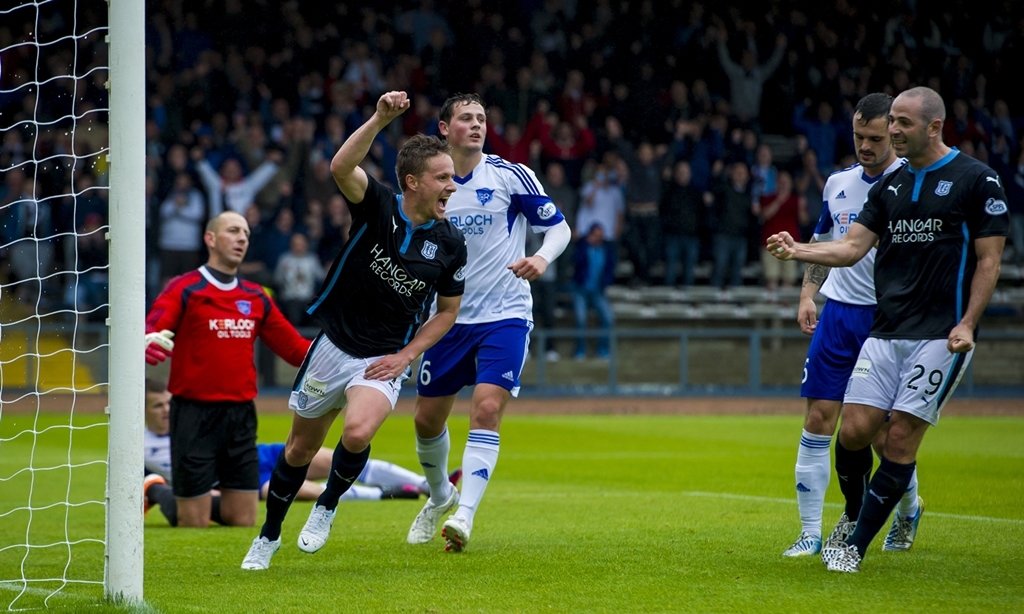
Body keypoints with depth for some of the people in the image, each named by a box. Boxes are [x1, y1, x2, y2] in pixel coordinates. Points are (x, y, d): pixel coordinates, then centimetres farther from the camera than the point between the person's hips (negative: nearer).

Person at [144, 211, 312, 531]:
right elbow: (150, 331, -18)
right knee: (195, 527, -3)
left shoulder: (256, 298, 14)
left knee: (243, 523, 3)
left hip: (241, 416, 5)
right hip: (195, 412, -5)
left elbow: (294, 348, 16)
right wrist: (147, 344, -42)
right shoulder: (185, 289, -3)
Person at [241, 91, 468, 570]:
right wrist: (380, 119, -46)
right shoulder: (377, 205, -12)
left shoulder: (450, 243, -7)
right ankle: (269, 536, 33)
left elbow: (447, 310, 6)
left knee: (358, 433, -27)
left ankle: (327, 506, 2)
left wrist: (407, 355, -6)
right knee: (301, 446, 12)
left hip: (385, 359, 0)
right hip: (334, 345, 0)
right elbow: (341, 167, -34)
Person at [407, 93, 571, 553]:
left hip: (505, 316, -4)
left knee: (487, 409, -19)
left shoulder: (510, 175, -6)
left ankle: (463, 517, -20)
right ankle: (440, 495, 37)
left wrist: (542, 258, -23)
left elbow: (559, 226, -3)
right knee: (427, 419, 9)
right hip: (450, 316, 4)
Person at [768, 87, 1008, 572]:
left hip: (939, 335, -5)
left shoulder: (976, 180, -4)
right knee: (854, 431, -4)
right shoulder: (889, 186, 13)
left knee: (900, 437, -8)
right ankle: (854, 518, 22)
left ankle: (856, 545, 0)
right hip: (885, 331, 5)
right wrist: (798, 251, -10)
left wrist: (967, 324, -13)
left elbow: (989, 259, -4)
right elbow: (852, 248, 7)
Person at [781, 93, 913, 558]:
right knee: (818, 419, -4)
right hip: (838, 311, 4)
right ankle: (811, 533, 1)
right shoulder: (838, 183, 11)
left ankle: (908, 509, 30)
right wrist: (808, 294, 12)